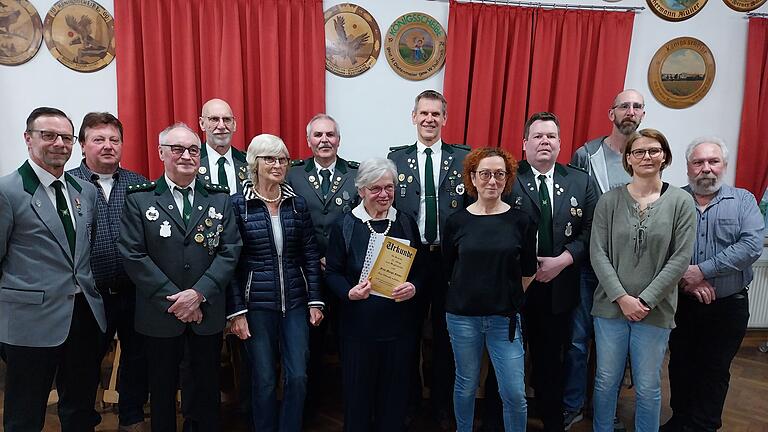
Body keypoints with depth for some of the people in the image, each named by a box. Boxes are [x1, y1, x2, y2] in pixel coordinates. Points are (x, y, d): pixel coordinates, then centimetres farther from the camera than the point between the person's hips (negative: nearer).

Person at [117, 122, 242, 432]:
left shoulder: (219, 198, 3)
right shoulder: (139, 199, -1)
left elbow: (230, 250, -4)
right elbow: (132, 255, -9)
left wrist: (199, 294, -15)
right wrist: (174, 299, -14)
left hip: (208, 313, 1)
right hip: (160, 314, -1)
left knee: (207, 387, 14)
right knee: (163, 389, 15)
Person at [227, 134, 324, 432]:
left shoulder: (298, 204, 4)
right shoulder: (237, 204, -5)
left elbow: (310, 256, 6)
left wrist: (315, 301, 1)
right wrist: (236, 311, -8)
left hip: (295, 303, 3)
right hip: (256, 305, -2)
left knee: (298, 377, 4)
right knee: (264, 380, 9)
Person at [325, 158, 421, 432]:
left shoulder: (406, 224, 6)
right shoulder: (344, 227, -3)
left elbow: (420, 268, 9)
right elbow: (333, 272, -2)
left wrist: (413, 287, -11)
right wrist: (349, 293, -20)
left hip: (400, 322, 2)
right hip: (359, 324, -2)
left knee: (395, 390, 12)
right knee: (358, 389, 9)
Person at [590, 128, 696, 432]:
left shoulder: (681, 202, -1)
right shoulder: (609, 200, 0)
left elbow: (681, 258, -5)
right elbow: (598, 253, -4)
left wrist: (645, 300, -10)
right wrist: (622, 298, -11)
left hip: (655, 310, 0)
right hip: (611, 305, 1)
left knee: (648, 388, 10)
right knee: (606, 381, 11)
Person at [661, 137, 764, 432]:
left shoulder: (743, 200, -1)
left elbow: (752, 245, -15)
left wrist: (702, 270, -21)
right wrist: (683, 278, -20)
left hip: (728, 305, -1)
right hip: (682, 302, 1)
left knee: (714, 372, 10)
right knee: (681, 367, 15)